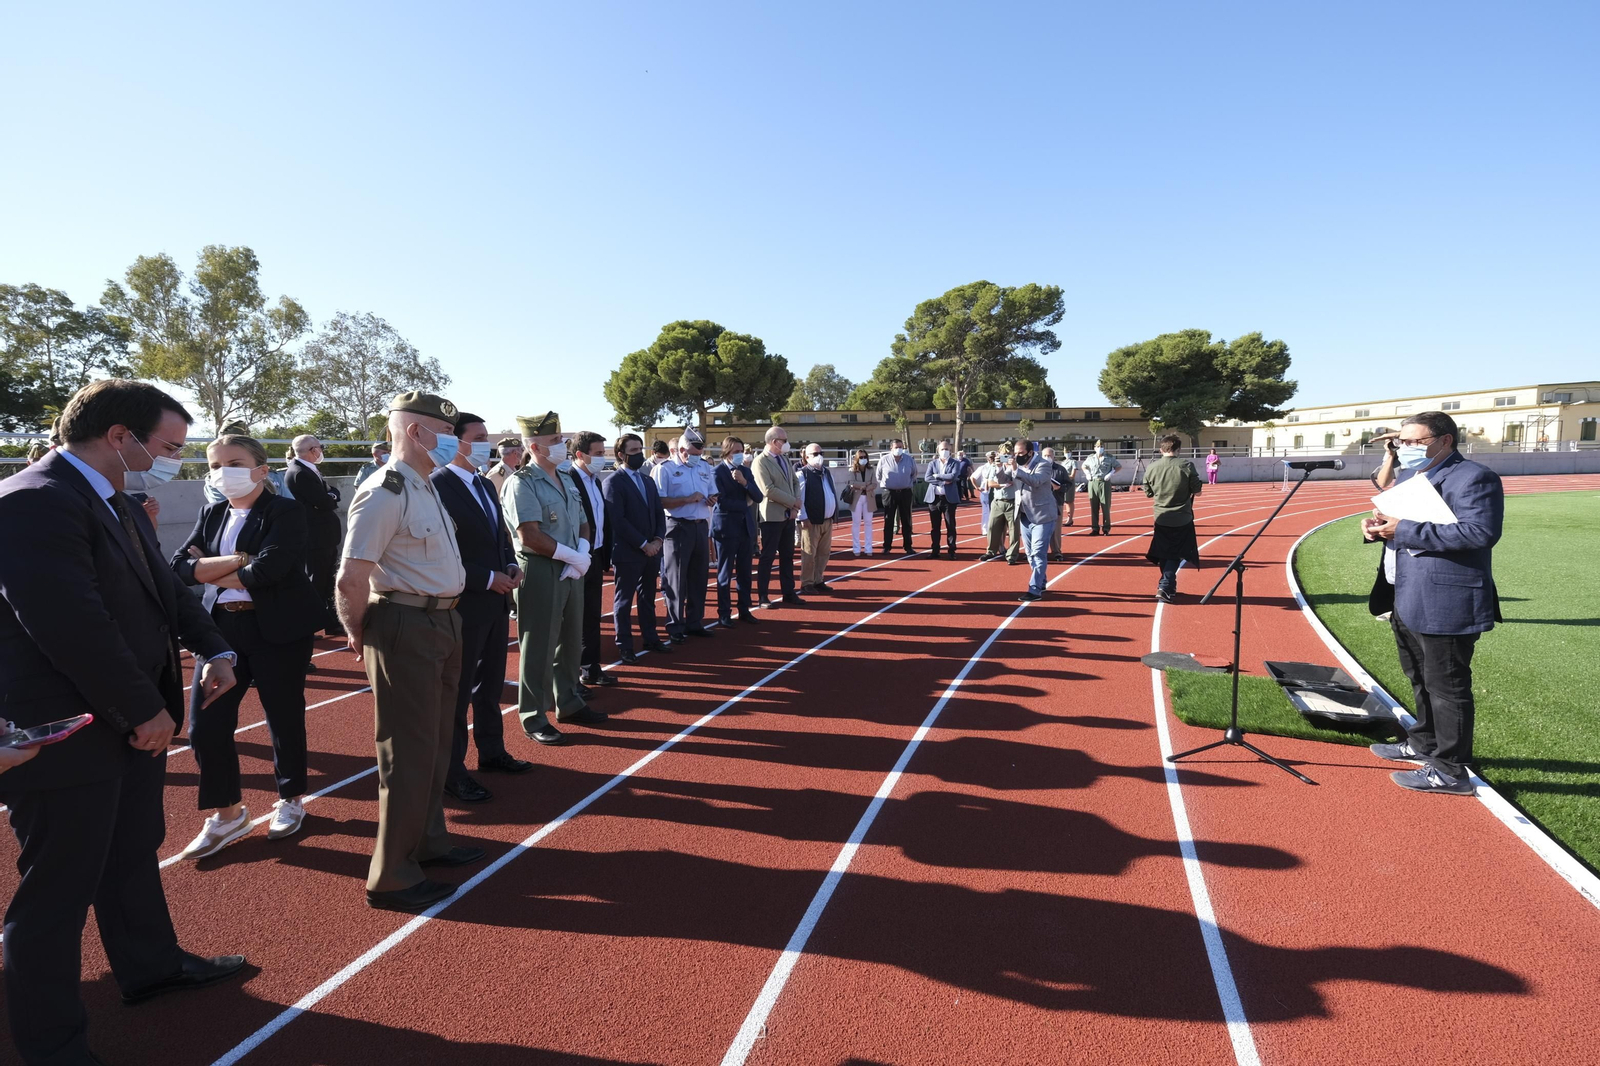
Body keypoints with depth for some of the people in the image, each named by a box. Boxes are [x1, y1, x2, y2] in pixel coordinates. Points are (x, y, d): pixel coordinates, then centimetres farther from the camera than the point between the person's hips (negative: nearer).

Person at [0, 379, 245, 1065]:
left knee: (133, 854, 25)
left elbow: (163, 588, 16)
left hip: (130, 723, 10)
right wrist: (145, 709, -19)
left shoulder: (118, 505, 9)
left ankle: (149, 965, 45)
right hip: (68, 732, -10)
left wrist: (212, 649, 3)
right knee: (58, 889, 6)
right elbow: (70, 624, -27)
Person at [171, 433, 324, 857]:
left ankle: (292, 799, 28)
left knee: (284, 718, 7)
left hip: (278, 630, -6)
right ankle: (227, 813, 22)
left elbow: (269, 570, -22)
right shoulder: (211, 515, 11)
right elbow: (180, 567, -1)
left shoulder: (285, 512, -8)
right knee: (205, 723, 4)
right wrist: (237, 560, -16)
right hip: (222, 628, 6)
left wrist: (211, 571, -7)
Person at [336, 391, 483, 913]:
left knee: (436, 741, 21)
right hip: (406, 628, -9)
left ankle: (428, 840, 40)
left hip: (442, 623, 10)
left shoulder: (429, 487, 11)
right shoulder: (384, 493, -19)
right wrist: (359, 634, -8)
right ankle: (392, 877, 17)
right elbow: (352, 580, -23)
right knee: (408, 751, 1)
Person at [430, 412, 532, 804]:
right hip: (463, 605, -8)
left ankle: (491, 751, 35)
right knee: (458, 690, 4)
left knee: (491, 684, 20)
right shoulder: (437, 485, -16)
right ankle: (451, 770, 18)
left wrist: (511, 565, 0)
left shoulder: (486, 485, 11)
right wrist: (488, 578, -20)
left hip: (496, 602, 8)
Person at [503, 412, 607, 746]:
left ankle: (569, 703, 33)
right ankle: (534, 718, 14)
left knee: (571, 642, 17)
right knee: (539, 648, 1)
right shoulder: (522, 483, -13)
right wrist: (573, 557, -14)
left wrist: (582, 556, -6)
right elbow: (530, 536, -20)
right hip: (540, 572, -8)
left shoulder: (566, 481, 11)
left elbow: (582, 523, 13)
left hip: (572, 571, 8)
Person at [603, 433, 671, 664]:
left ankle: (650, 638, 26)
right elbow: (618, 520, -16)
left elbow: (659, 513, 14)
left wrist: (658, 539, -3)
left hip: (652, 549, 7)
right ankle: (624, 646, 12)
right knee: (624, 600, 4)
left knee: (648, 597, 15)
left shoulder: (648, 480, 14)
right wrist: (643, 544, -16)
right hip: (628, 552, -7)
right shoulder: (613, 482, -9)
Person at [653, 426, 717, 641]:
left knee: (699, 577, 13)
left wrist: (712, 500, -4)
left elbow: (713, 494, 19)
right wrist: (688, 499, -21)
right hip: (678, 528, -6)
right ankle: (675, 627, 11)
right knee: (676, 580, 2)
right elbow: (660, 502, -16)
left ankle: (695, 623, 25)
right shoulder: (665, 469, -8)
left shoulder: (705, 467, 10)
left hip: (701, 527, 6)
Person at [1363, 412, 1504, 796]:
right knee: (1421, 681, 22)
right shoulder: (1413, 479, 16)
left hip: (1445, 605, -10)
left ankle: (1450, 772, 9)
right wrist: (1379, 526, 0)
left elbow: (1481, 532, -27)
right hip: (1407, 602, 10)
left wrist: (1404, 530, -25)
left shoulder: (1472, 478, -14)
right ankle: (1424, 745, 38)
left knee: (1446, 688, -1)